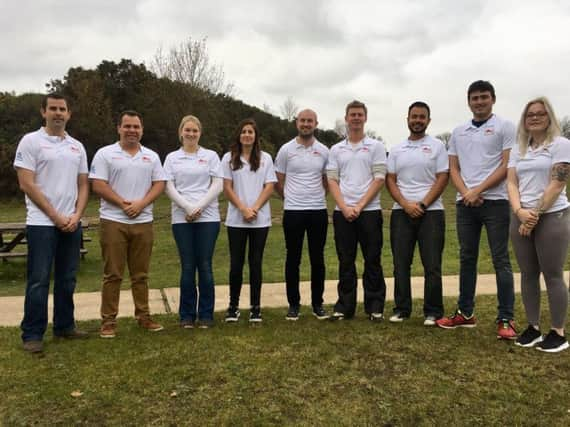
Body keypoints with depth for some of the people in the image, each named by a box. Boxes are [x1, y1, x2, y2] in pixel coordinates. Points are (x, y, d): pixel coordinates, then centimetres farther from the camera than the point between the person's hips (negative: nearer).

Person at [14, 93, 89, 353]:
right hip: (42, 223, -5)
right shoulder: (31, 141, -4)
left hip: (72, 224, 5)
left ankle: (64, 326, 24)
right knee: (39, 281, -1)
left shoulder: (77, 146, 12)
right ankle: (32, 334, 8)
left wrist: (76, 215, -3)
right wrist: (56, 216, -12)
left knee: (67, 279, 12)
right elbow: (27, 185, -10)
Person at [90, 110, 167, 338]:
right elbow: (98, 185, -7)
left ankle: (143, 316, 19)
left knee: (140, 274, 10)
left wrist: (141, 204, -11)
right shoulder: (105, 154, 1)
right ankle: (108, 321, 9)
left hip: (143, 222, 3)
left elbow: (159, 184, 4)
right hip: (113, 221, -3)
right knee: (112, 274, 1)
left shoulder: (151, 156, 11)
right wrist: (123, 203, -14)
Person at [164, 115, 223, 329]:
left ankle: (206, 314, 11)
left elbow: (217, 185, 1)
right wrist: (188, 208, -11)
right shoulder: (172, 158, 10)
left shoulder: (211, 156, 8)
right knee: (187, 267, 2)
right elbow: (169, 188, 2)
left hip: (208, 217, 0)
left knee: (205, 266, 0)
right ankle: (186, 315, 14)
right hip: (181, 218, 1)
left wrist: (199, 207, -11)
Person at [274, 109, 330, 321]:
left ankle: (317, 304, 18)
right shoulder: (286, 150, 0)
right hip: (293, 212, -1)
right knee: (293, 259, 5)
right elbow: (278, 182, 7)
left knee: (317, 259, 7)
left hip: (318, 211, 2)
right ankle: (293, 304, 16)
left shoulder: (324, 151, 6)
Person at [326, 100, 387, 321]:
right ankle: (345, 306, 16)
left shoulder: (375, 146, 4)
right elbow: (332, 181, 6)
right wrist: (345, 208, -8)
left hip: (369, 211, -2)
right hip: (342, 212, 2)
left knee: (372, 261, 3)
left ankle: (375, 306, 13)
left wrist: (359, 206, -11)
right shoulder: (336, 150, 12)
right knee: (345, 262, 7)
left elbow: (379, 179, -3)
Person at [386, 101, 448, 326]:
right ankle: (402, 309, 15)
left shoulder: (436, 146, 3)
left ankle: (433, 312, 9)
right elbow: (390, 180, 6)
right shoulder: (397, 149, 12)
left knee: (432, 265, -1)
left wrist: (422, 205, -12)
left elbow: (442, 179, -3)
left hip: (431, 211, -3)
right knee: (401, 263, 6)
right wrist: (406, 204, -9)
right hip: (401, 212, 3)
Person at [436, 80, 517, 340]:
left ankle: (505, 319, 4)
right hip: (465, 203, 5)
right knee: (467, 259, 10)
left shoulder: (504, 127, 1)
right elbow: (453, 169, 11)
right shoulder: (458, 132, 15)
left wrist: (478, 191, -13)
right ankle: (465, 313, 20)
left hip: (495, 202, -5)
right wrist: (465, 193, -7)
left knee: (500, 260, -2)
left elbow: (507, 166, -6)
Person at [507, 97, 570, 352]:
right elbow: (511, 183, 4)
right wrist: (519, 211, -13)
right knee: (528, 274, 8)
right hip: (521, 218, 5)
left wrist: (535, 214, -14)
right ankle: (533, 327, 17)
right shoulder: (518, 150, 13)